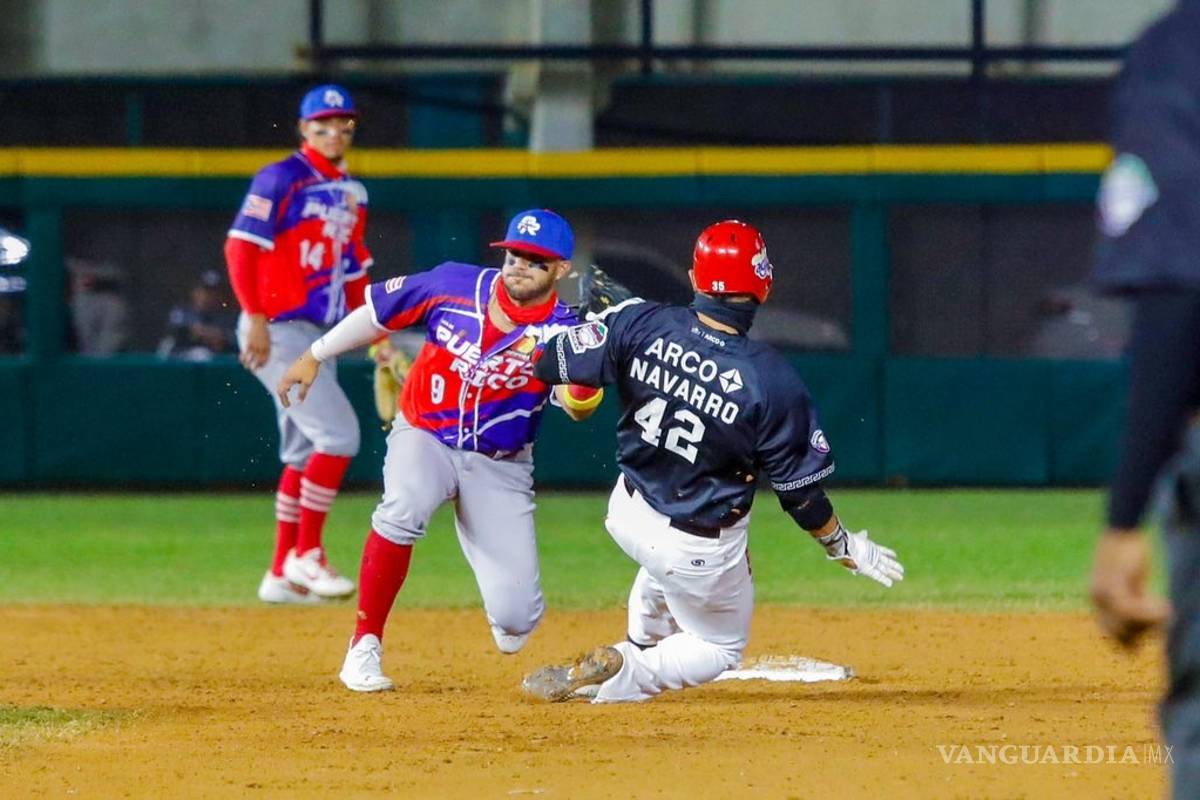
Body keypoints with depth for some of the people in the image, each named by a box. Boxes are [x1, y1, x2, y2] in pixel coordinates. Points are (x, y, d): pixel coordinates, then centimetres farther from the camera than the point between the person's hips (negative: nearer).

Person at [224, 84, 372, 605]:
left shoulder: (352, 194, 14)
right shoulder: (281, 179, -10)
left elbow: (354, 269, 20)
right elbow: (241, 246, -16)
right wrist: (256, 320, -23)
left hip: (320, 336, 8)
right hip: (278, 331, -8)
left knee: (304, 453, 9)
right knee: (338, 433, -15)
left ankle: (282, 575, 15)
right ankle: (306, 554, -6)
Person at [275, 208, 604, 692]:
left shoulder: (560, 329, -15)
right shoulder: (454, 286, -11)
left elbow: (578, 406, -31)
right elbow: (379, 311, 3)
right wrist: (315, 357, 9)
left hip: (500, 465, 0)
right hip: (424, 437, 0)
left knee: (515, 622, -8)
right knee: (403, 509, -36)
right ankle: (364, 649, -24)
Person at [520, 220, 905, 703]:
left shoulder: (641, 325, -18)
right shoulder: (773, 381, -26)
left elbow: (548, 363, -8)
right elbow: (799, 491, -16)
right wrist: (842, 547, 2)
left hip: (628, 513, 5)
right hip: (701, 550, -5)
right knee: (720, 647, 20)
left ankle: (639, 651, 46)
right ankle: (624, 676, -4)